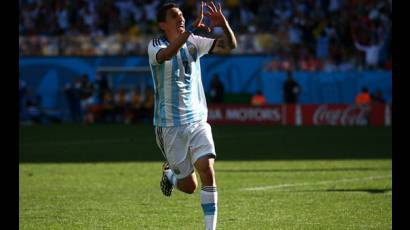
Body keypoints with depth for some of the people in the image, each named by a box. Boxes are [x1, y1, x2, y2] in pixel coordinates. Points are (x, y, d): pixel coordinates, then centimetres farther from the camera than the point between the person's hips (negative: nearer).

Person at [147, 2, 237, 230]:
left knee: (207, 170, -17)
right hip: (170, 124, -3)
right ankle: (170, 174, 37)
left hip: (198, 121, 3)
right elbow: (166, 54, -33)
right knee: (189, 185, 2)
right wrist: (191, 29, -45)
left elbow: (229, 46, -5)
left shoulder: (194, 42, 5)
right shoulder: (156, 46, -8)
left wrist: (224, 24, -25)